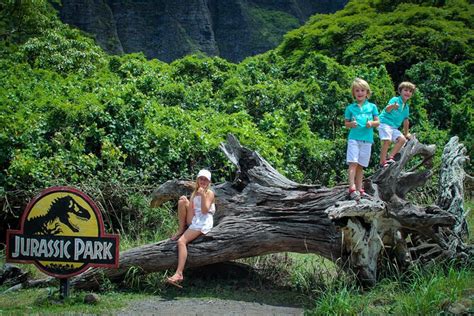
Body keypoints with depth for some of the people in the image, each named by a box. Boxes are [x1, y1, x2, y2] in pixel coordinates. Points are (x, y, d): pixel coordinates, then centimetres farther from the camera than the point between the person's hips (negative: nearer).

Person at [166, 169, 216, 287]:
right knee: (182, 201, -15)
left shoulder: (210, 193, 0)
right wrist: (185, 202, -6)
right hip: (192, 221, 7)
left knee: (181, 241, -26)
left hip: (203, 222, -7)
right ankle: (181, 230, -11)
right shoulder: (194, 193, 20)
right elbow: (190, 209, 13)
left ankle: (179, 274, -35)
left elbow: (205, 210, -14)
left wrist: (203, 195, -21)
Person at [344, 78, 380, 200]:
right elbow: (346, 123, 11)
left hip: (367, 139, 2)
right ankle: (352, 188, -18)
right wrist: (351, 124, -11)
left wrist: (372, 123, -10)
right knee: (353, 163, -14)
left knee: (361, 165, 8)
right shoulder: (350, 108, 7)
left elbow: (377, 122, 11)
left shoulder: (372, 107, 9)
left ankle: (359, 189, 12)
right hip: (354, 138, -2)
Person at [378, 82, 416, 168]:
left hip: (394, 127, 8)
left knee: (402, 139, -7)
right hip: (385, 123, -8)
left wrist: (406, 133, 30)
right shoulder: (395, 100, -7)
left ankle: (390, 157, -6)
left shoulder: (406, 107, 16)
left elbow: (406, 121, 26)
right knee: (387, 140, -23)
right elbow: (387, 110, -26)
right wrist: (392, 106, -49)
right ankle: (382, 162, -22)